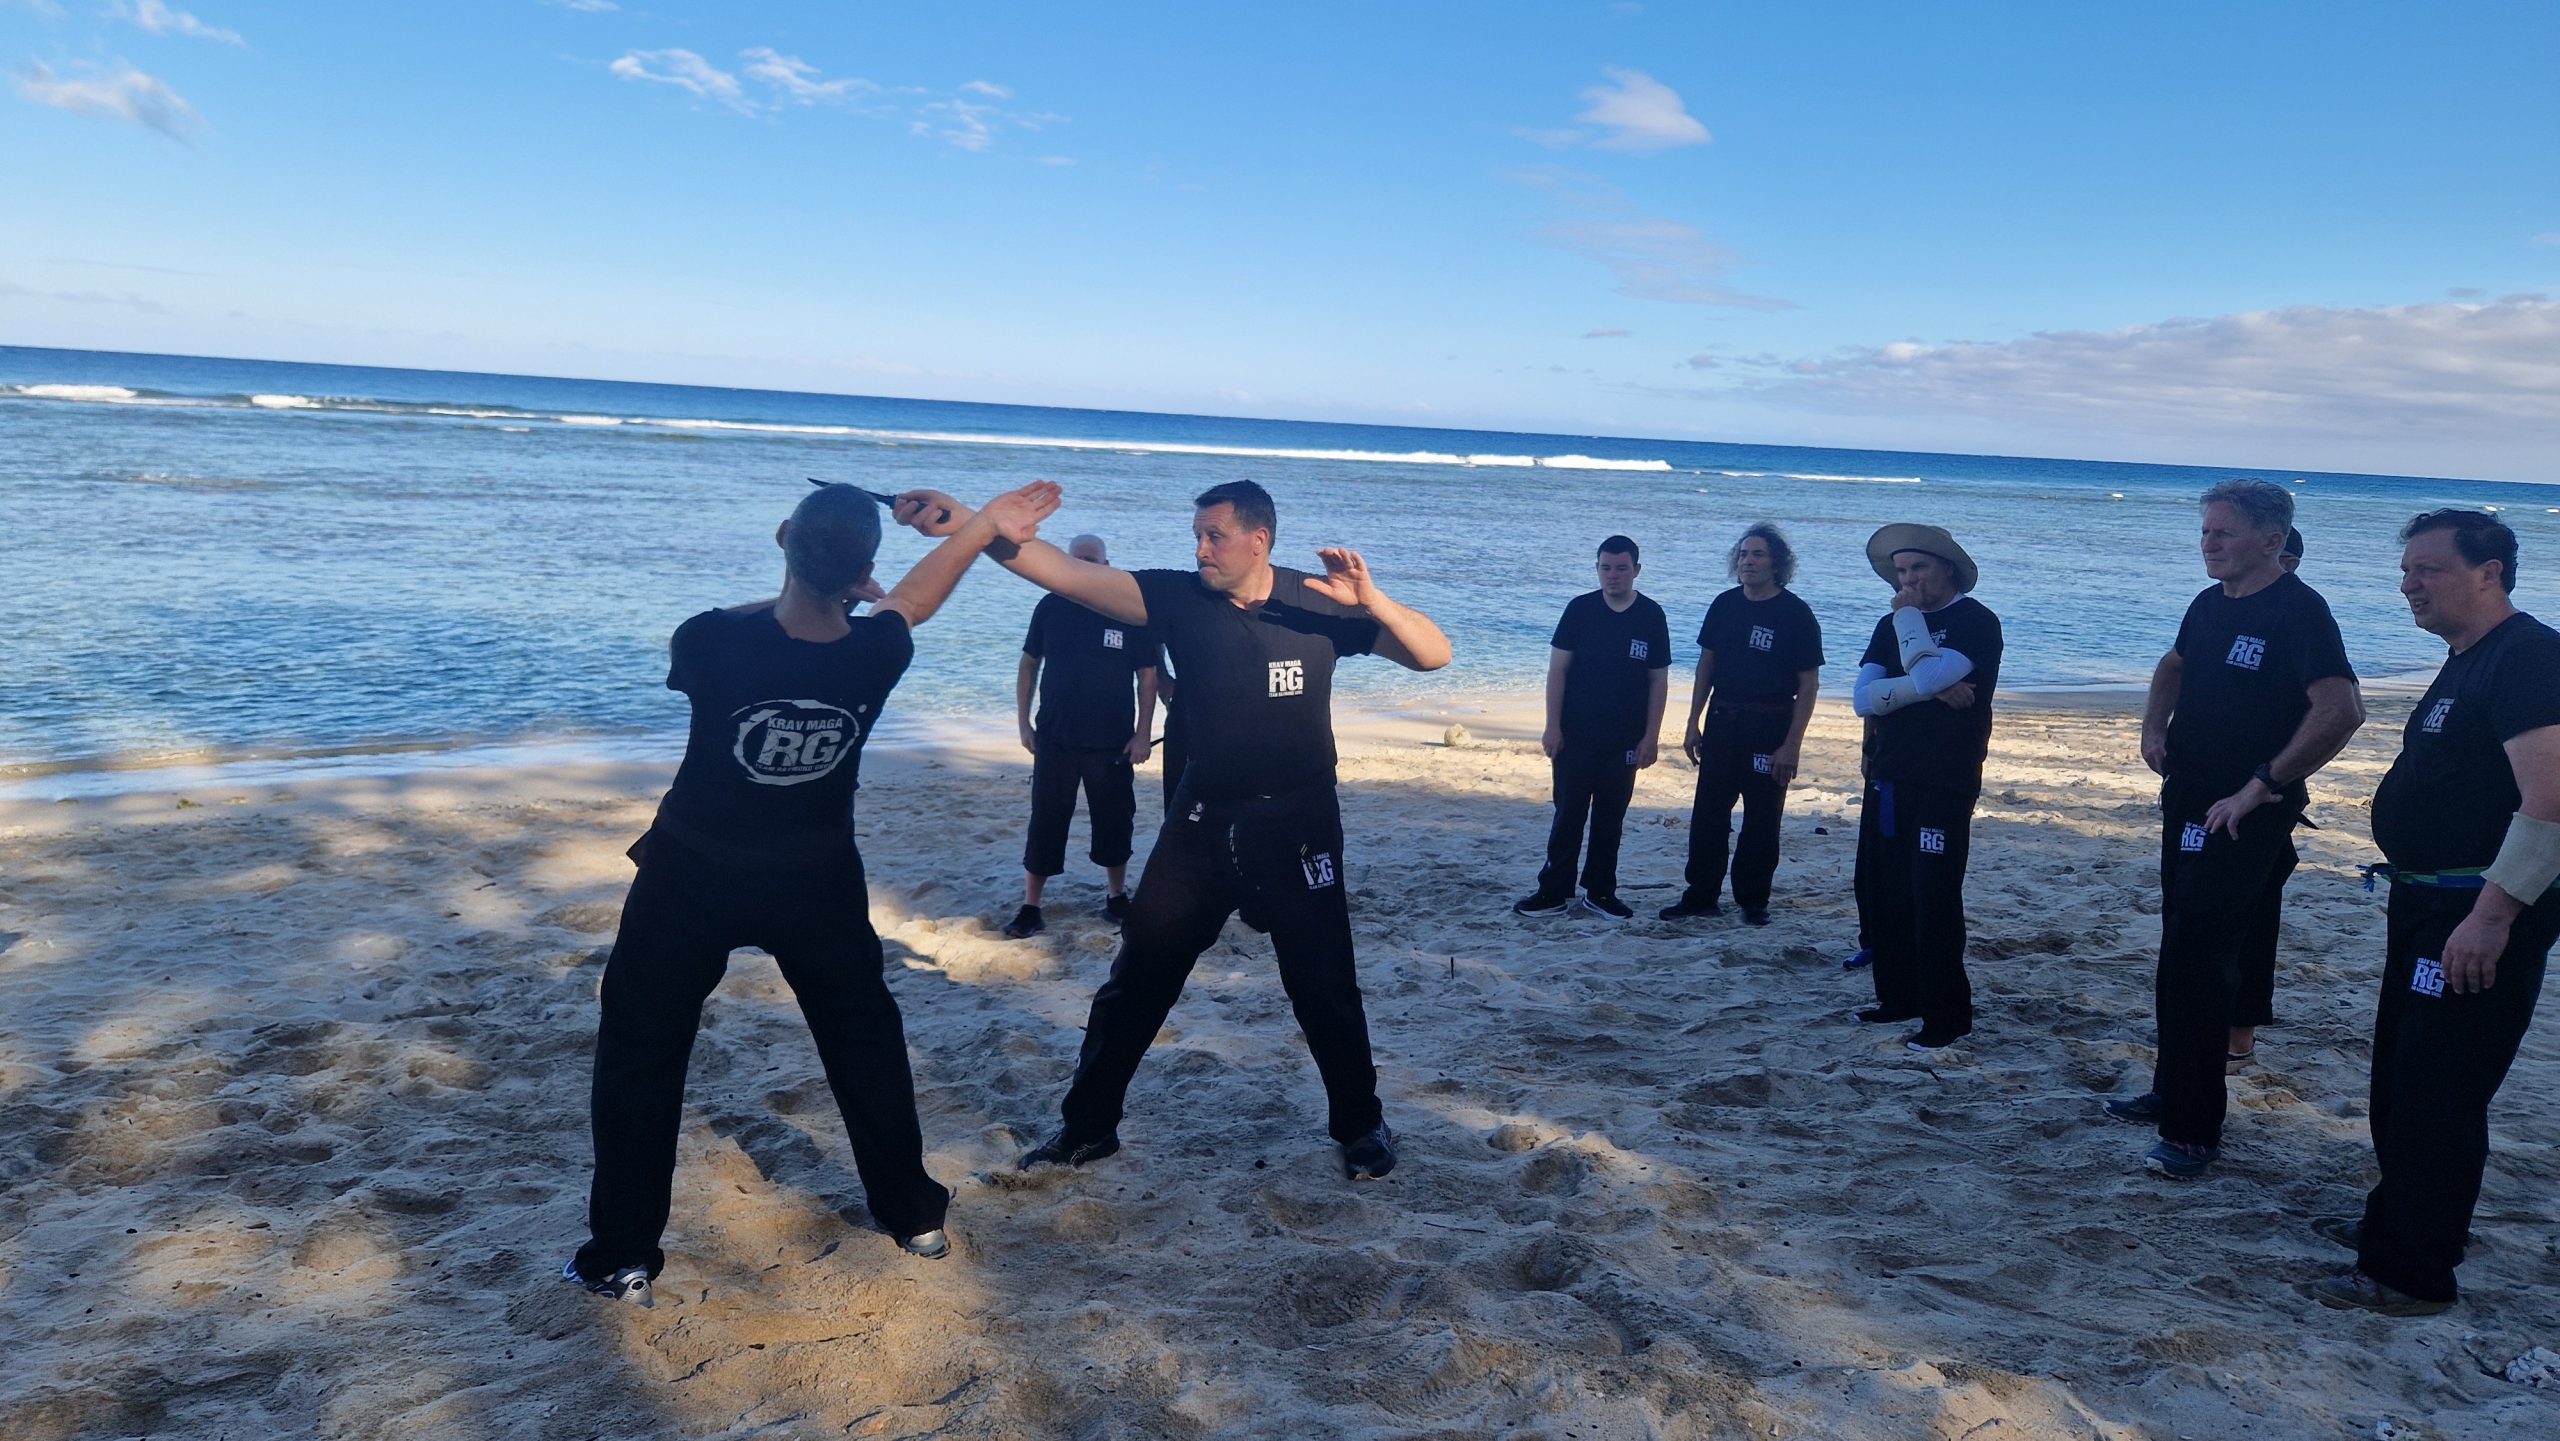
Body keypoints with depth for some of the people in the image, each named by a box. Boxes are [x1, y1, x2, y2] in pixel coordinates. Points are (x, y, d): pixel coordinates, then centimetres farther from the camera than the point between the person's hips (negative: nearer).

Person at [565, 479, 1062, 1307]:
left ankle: (625, 1257, 15)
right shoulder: (876, 652, -18)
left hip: (694, 878, -2)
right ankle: (912, 1212, 29)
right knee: (864, 1037, 19)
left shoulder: (711, 643, -26)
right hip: (817, 881, 3)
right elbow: (911, 599, 5)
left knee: (640, 1052, 12)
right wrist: (986, 523, 15)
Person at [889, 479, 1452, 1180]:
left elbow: (1434, 655, -11)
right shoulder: (1179, 598, -8)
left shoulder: (1318, 603, -11)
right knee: (1135, 980, 6)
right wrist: (965, 523, -29)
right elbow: (1068, 573, -18)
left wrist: (1370, 600, -30)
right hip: (1202, 819, 2)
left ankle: (1360, 1124, 30)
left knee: (1325, 989, 7)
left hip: (1297, 824, -2)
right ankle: (1087, 1127, 23)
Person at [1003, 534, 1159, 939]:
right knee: (1046, 823, 2)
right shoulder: (1051, 608, -2)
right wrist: (1023, 723, 3)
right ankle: (1030, 908, 9)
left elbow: (1147, 675, -2)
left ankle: (1117, 896, 29)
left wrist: (1143, 734, -5)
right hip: (1055, 739, 1)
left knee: (1115, 821, 11)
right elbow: (1029, 664, 8)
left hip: (1112, 742, 0)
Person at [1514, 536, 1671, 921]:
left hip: (1624, 739, 1)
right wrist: (1553, 726, -6)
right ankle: (1553, 892, 9)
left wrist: (1651, 736, -2)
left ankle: (1600, 892, 20)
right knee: (1568, 814, 2)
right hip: (1575, 734, -1)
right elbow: (1557, 669, -1)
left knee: (1610, 818, 9)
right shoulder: (1580, 609, -2)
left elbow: (1659, 679, 3)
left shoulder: (1651, 616, 0)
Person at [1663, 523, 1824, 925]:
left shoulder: (1795, 614, -8)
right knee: (1708, 813, 5)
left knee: (1762, 819, 4)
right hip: (1722, 721, 4)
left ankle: (1753, 900, 16)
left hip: (1770, 727, -4)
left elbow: (1808, 683, -8)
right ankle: (1701, 896, 15)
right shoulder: (1726, 605, 5)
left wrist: (1792, 744, -14)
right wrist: (1694, 723, 8)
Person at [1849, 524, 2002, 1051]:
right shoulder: (1893, 626, 13)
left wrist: (1909, 616, -10)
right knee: (1881, 892, 11)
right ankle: (1899, 997, 24)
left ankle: (1948, 1017, 2)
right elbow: (1863, 697, -2)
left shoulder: (1976, 622, -6)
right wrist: (1931, 690, -15)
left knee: (1934, 899, -6)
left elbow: (1925, 676, -22)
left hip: (1944, 784, -7)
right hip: (1888, 779, 7)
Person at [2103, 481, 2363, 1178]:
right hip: (2187, 802, 9)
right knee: (2181, 953, 16)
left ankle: (2194, 1131, -3)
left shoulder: (2298, 611, -16)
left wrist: (2262, 784, -25)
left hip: (2244, 817, -9)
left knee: (2196, 962, -10)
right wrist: (2154, 729, 11)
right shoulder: (2210, 603, 10)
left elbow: (2342, 709, -28)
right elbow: (2173, 665, 30)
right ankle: (2171, 1092, 29)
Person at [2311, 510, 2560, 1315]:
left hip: (2484, 913, -10)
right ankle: (2395, 1219, 37)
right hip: (2430, 902, 10)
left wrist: (2492, 915, -28)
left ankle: (2414, 1274, 7)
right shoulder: (2468, 662, 14)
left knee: (2437, 1091, -3)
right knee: (2400, 1074, 21)